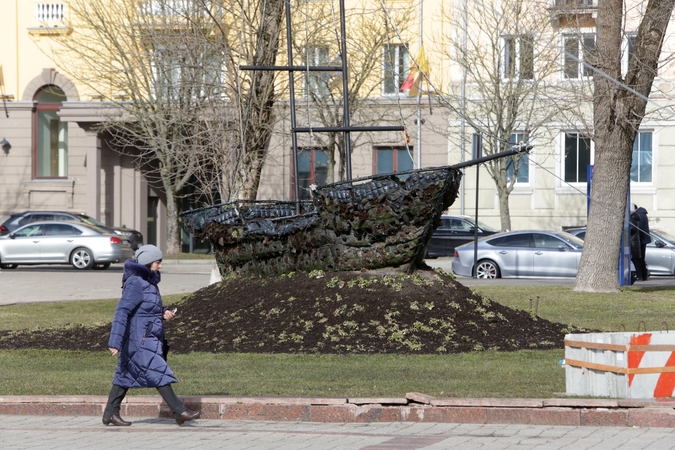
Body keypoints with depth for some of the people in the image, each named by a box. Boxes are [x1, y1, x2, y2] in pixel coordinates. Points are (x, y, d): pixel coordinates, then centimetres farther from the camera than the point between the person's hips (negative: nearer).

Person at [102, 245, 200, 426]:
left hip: (150, 339, 10)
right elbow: (122, 312, -22)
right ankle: (180, 412, -6)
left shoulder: (148, 281, 13)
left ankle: (110, 413, 16)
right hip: (140, 340, -10)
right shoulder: (135, 283, -17)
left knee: (126, 375, 12)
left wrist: (163, 313, 5)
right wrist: (115, 342, -26)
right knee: (159, 373, -8)